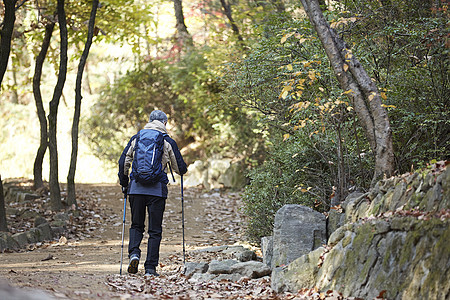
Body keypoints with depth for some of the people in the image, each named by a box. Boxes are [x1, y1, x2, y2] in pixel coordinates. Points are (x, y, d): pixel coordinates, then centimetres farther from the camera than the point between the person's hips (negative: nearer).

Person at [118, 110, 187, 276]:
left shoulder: (136, 138, 8)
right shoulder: (168, 142, 2)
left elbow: (123, 162, 5)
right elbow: (180, 168, 5)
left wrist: (124, 184, 17)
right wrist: (182, 169, 30)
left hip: (136, 188, 2)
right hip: (157, 190, -2)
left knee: (136, 225, 16)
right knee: (155, 230, 5)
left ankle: (134, 253, -9)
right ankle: (150, 267, 2)